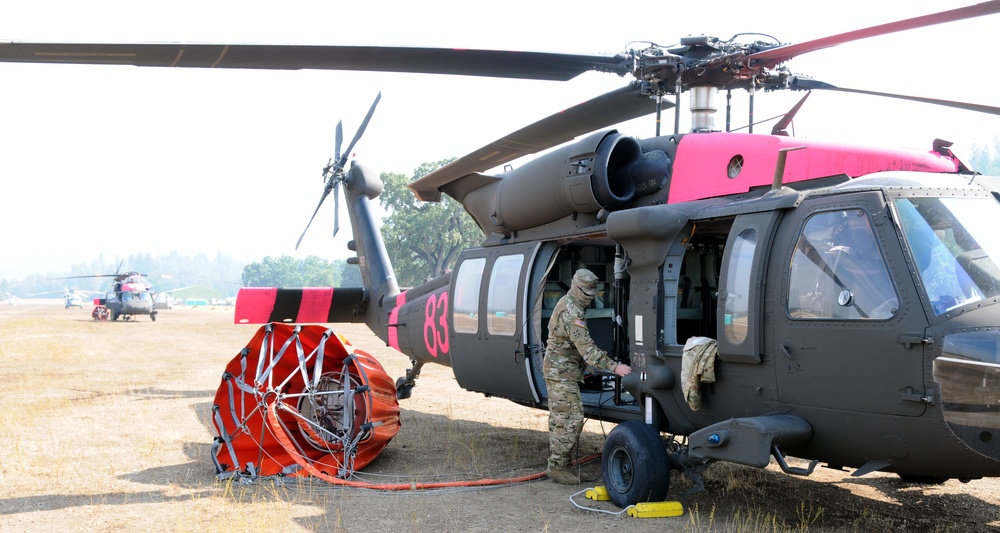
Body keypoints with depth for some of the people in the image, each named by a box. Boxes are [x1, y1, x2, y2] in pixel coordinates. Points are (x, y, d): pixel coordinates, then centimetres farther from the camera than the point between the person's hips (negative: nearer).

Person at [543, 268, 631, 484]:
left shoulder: (566, 304, 13)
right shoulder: (571, 312, -22)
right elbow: (587, 347, -29)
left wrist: (584, 363, 16)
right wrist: (614, 367, -32)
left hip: (558, 370, 11)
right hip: (562, 372, -11)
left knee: (559, 418, 15)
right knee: (571, 419, -11)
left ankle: (555, 464, 23)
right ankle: (558, 467, -7)